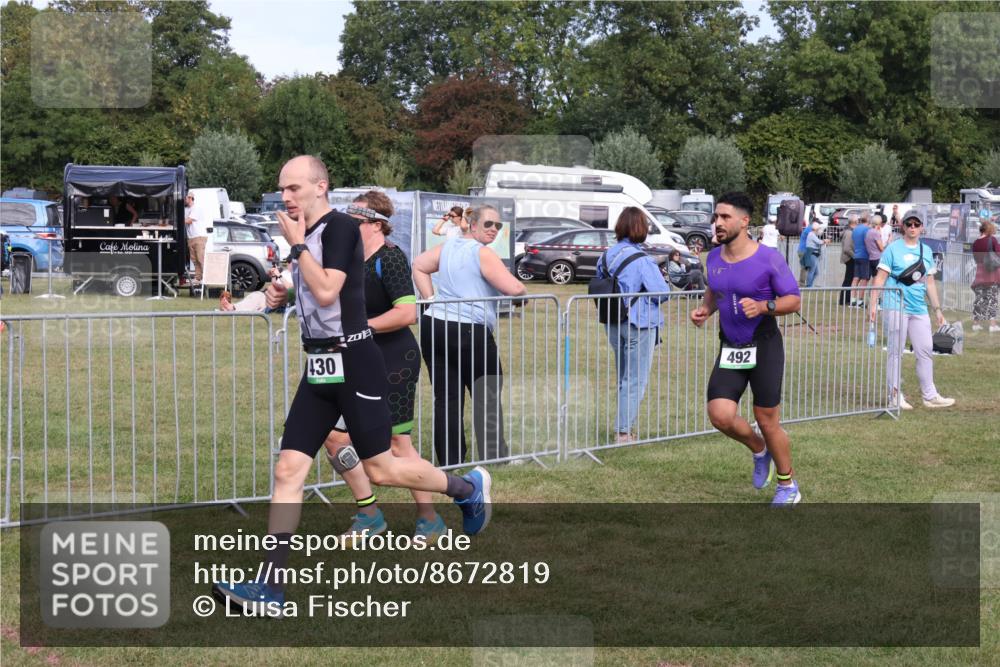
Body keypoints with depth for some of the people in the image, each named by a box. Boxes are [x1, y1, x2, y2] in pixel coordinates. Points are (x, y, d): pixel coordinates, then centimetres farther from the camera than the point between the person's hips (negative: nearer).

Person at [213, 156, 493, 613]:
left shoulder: (340, 227, -12)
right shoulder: (306, 235, 13)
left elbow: (327, 292, -24)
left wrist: (297, 244, -14)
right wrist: (284, 295, 8)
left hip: (351, 362, -8)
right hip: (319, 367, 8)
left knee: (380, 469, 0)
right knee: (288, 469, -1)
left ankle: (469, 487, 26)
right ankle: (270, 586, -2)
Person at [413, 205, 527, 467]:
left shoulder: (447, 246, 14)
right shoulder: (482, 254, -9)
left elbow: (418, 266, 20)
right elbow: (513, 288, -15)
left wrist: (431, 299, 14)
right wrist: (523, 290, 8)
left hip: (433, 326, 7)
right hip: (469, 330, -6)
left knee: (446, 397, 8)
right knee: (487, 393, 8)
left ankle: (449, 460, 9)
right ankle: (492, 454, 8)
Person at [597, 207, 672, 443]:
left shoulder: (606, 256, 3)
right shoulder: (642, 260, -17)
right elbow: (662, 292, -15)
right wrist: (668, 283, 5)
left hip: (613, 325, 7)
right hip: (639, 325, -7)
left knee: (623, 378, 19)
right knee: (635, 380, 2)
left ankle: (624, 426, 25)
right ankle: (624, 431, 1)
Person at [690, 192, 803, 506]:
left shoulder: (768, 258, -14)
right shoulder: (714, 258, 3)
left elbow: (794, 300, -9)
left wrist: (763, 306, -26)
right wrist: (704, 309, 0)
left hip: (764, 348, -4)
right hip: (730, 349, 5)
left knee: (767, 421, 2)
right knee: (720, 415, -11)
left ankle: (788, 486, 25)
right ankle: (759, 450, 22)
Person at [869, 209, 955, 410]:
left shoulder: (927, 251, 14)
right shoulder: (893, 248, -1)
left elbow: (929, 282, 18)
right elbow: (881, 278, -5)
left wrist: (937, 309, 16)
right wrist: (873, 303, -13)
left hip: (919, 309, 5)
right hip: (895, 307, -5)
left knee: (925, 351, 6)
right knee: (896, 352, -2)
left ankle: (930, 396, 13)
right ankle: (895, 396, 4)